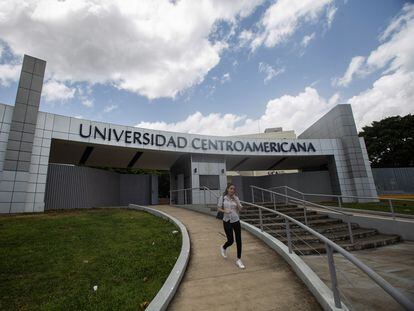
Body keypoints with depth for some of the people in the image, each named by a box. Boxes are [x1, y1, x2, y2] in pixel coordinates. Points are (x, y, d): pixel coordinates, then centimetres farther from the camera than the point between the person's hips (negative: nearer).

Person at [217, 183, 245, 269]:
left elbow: (240, 209, -6)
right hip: (227, 221, -2)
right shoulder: (222, 197, -6)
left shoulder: (236, 198, 1)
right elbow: (219, 208, -1)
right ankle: (223, 248, 38)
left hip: (236, 221, 3)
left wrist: (235, 199, -14)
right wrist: (225, 211, -20)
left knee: (238, 240, 1)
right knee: (231, 241, 2)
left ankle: (238, 260, 16)